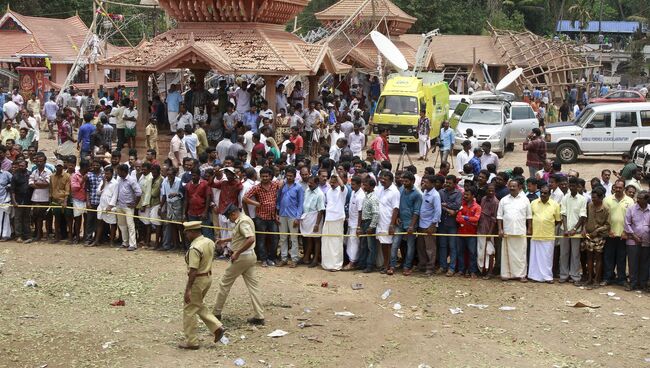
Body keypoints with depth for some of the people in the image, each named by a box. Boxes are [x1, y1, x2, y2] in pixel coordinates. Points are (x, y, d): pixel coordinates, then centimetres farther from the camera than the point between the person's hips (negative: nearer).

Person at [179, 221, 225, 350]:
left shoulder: (195, 248, -24)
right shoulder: (210, 242, 3)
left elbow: (193, 271, -26)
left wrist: (188, 290, -24)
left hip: (197, 280, -9)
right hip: (208, 277, 9)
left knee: (189, 310, 5)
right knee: (198, 306, 25)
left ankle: (191, 341, 12)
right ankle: (217, 327, 15)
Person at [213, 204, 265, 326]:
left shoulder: (242, 222, -19)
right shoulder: (245, 219, 13)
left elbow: (251, 239, -32)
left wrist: (237, 253, -28)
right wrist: (225, 240, 27)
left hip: (241, 257, -10)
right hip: (250, 256, 10)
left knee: (225, 283, 4)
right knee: (253, 285, 6)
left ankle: (216, 313, 14)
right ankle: (259, 316, 3)